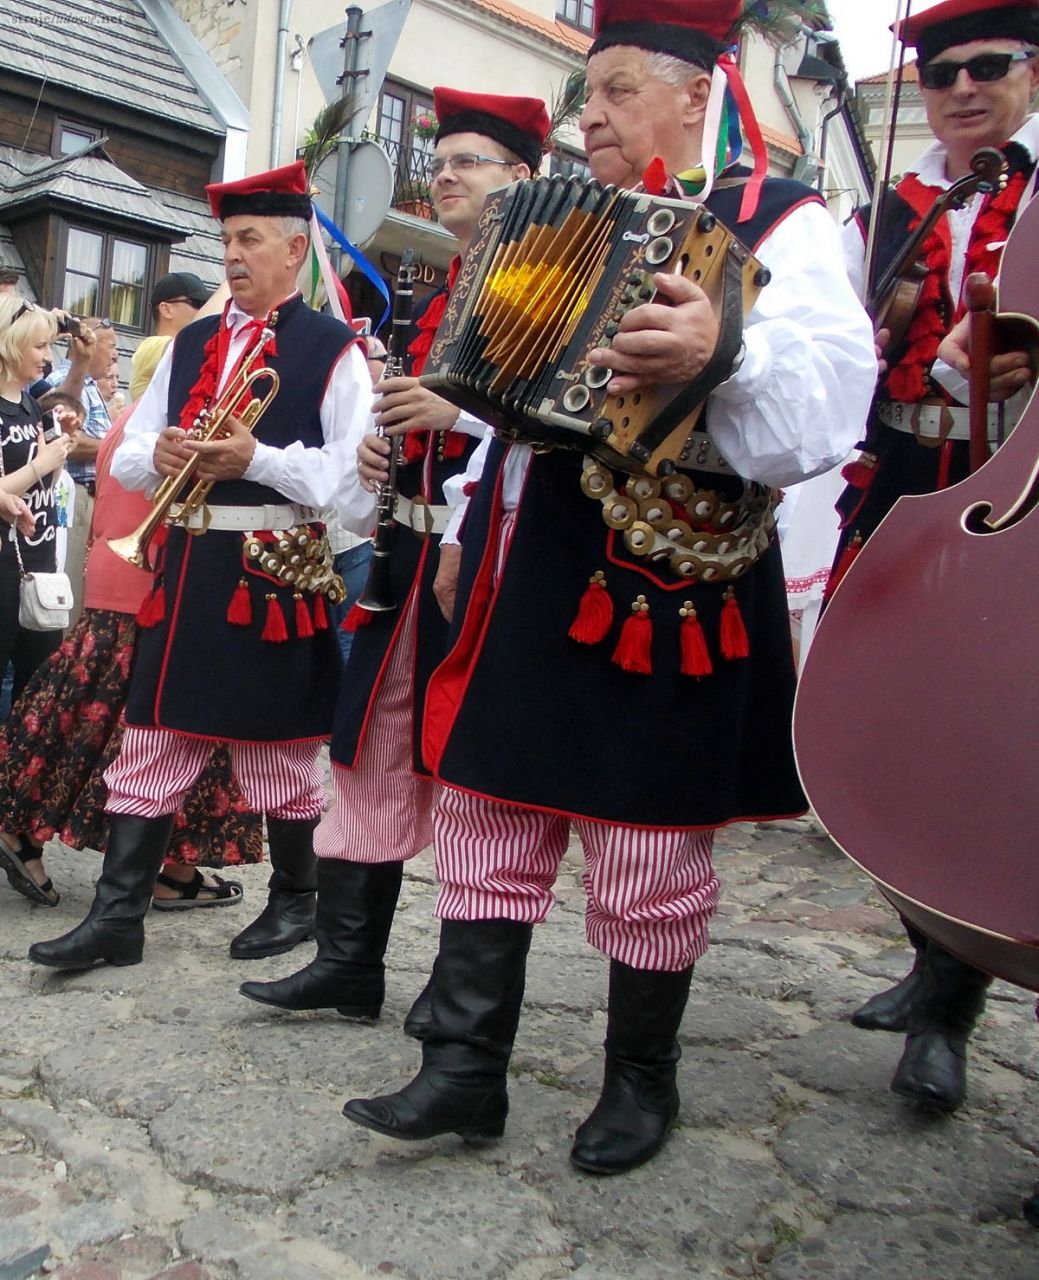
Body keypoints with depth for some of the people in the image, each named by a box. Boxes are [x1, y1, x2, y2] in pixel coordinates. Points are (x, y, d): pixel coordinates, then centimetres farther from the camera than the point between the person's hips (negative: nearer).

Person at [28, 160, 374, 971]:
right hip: (187, 568, 6)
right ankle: (118, 916, 14)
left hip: (278, 570, -5)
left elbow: (355, 471, -11)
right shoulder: (189, 345, 16)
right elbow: (126, 455, 17)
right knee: (153, 739, 6)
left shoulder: (333, 349, -2)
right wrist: (159, 454, -6)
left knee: (279, 745, 6)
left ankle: (296, 901, 25)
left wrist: (257, 459, -19)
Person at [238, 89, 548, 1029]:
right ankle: (349, 961, 20)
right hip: (409, 553, 7)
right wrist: (383, 447, 7)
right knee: (374, 749, 8)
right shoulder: (428, 305, 20)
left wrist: (460, 409, -21)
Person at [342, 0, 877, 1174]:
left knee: (649, 842, 4)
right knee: (486, 813, 7)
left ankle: (641, 1078, 26)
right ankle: (465, 1068, 20)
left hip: (667, 579, -7)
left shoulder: (774, 221, 0)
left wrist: (720, 353, -36)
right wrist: (470, 528, 20)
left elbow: (827, 389, -17)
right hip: (530, 574, 7)